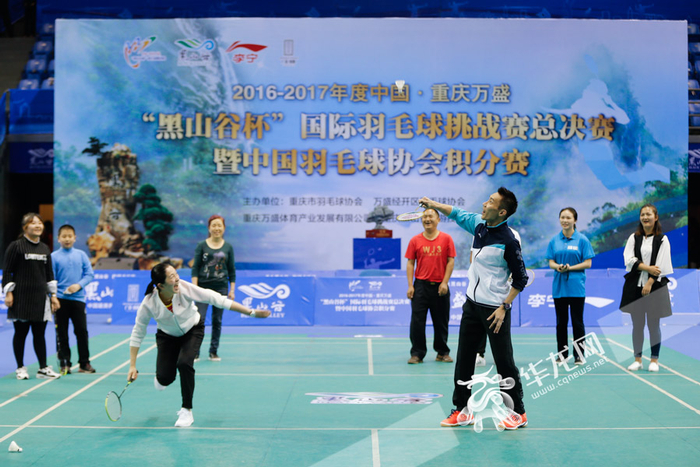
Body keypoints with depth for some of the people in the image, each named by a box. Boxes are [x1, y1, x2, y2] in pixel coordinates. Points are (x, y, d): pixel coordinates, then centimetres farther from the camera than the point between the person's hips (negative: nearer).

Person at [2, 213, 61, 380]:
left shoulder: (45, 249, 13)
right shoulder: (16, 246, -4)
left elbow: (49, 274, 17)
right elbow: (7, 272, -4)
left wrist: (53, 295, 13)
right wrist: (8, 293, -10)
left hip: (40, 297, 5)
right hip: (21, 297, -5)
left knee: (40, 333, 6)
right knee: (21, 332, 4)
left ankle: (43, 368, 10)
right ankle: (20, 368, 15)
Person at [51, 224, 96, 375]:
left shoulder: (81, 255, 6)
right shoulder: (54, 256, 0)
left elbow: (89, 274, 4)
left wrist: (79, 285, -12)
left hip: (78, 299, 1)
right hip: (61, 300, -1)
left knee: (82, 331, 3)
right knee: (62, 333, 4)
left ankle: (85, 363, 12)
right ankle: (65, 364, 12)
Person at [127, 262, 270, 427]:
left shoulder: (184, 288, -31)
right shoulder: (149, 304, -29)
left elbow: (216, 299, -29)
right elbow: (137, 334, -16)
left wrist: (250, 312, -32)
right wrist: (132, 366, -17)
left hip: (192, 330, -1)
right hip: (168, 336, 1)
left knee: (184, 363, -26)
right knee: (165, 378, -14)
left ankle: (187, 410, -7)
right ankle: (161, 377, 28)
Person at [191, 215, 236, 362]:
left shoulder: (228, 247, 6)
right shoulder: (202, 246, 1)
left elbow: (232, 270, 9)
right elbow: (195, 268, 0)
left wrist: (232, 290, 4)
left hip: (221, 288, 2)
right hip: (203, 287, -2)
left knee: (217, 321, 5)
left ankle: (213, 352, 14)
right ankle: (194, 353, -1)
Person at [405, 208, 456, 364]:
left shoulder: (446, 239, 2)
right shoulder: (415, 241, 4)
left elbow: (450, 261, 1)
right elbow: (410, 263, 5)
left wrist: (445, 282, -6)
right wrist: (410, 285, -3)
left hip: (440, 286, 0)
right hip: (421, 285, 0)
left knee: (441, 321, 7)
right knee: (417, 321, -3)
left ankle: (442, 352, 21)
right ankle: (417, 354, 5)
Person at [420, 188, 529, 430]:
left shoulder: (508, 240, -18)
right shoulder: (478, 224, 2)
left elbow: (521, 278, -13)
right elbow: (457, 214, 23)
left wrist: (504, 306, -16)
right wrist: (433, 204, 17)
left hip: (495, 309, -7)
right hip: (472, 303, 8)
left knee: (504, 362, 0)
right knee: (464, 358, 10)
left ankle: (517, 413, 14)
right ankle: (462, 410, 19)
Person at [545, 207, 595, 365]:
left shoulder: (582, 240, -3)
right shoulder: (554, 240, 7)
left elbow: (588, 263, -5)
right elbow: (551, 262, 6)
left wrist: (570, 267, -16)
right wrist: (558, 267, -16)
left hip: (576, 287, -3)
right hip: (559, 286, 3)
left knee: (577, 322, 2)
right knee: (561, 322, 8)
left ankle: (579, 355, 11)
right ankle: (562, 354, 17)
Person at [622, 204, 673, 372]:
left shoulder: (662, 239, 1)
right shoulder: (633, 238, 8)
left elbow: (661, 265, -7)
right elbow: (629, 259, -3)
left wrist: (650, 283, -15)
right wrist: (648, 268, -15)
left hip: (654, 287, -2)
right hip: (636, 286, 2)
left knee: (653, 324, 1)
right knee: (637, 325, 4)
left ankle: (654, 360, 11)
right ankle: (638, 360, 11)